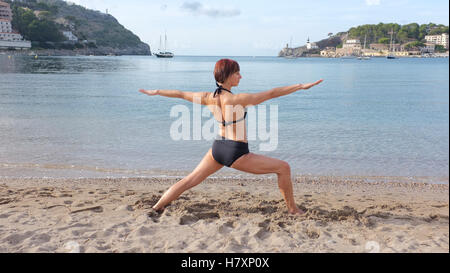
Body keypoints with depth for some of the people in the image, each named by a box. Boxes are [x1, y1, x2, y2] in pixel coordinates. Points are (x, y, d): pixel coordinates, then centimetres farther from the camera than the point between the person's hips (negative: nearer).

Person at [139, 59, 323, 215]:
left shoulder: (208, 98, -2)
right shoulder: (238, 99, -20)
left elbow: (180, 94, 12)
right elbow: (272, 94, -18)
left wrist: (155, 92, 27)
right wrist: (300, 86, -12)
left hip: (217, 149, 7)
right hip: (237, 153, -6)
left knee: (190, 181, 22)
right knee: (283, 168, 5)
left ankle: (157, 207, 28)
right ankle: (292, 209, 15)